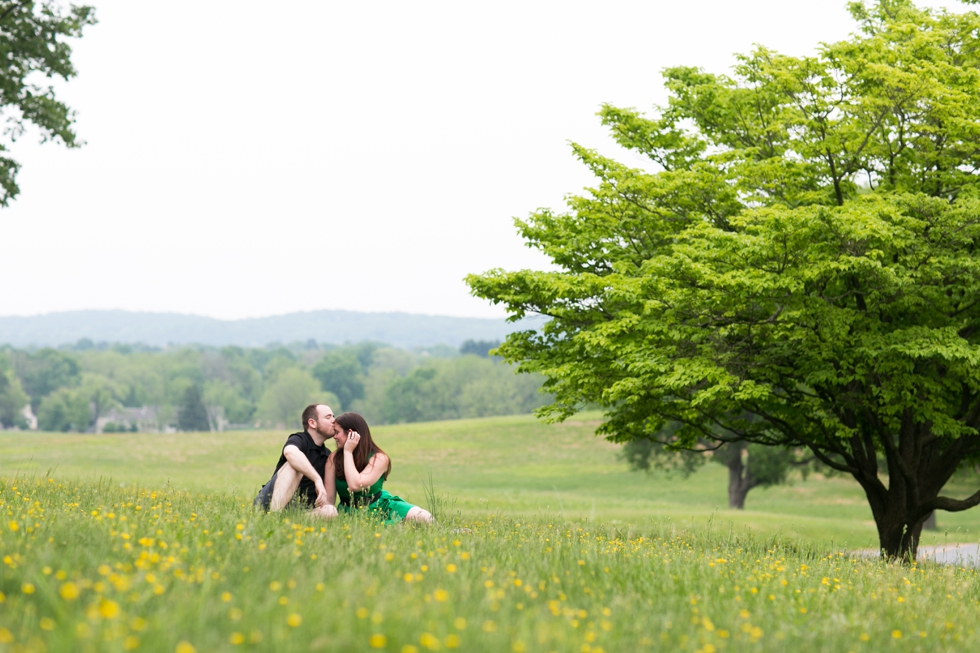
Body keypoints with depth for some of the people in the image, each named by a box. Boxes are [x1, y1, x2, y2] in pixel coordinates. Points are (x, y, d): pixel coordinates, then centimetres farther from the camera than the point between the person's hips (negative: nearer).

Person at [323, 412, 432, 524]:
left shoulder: (379, 458, -12)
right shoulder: (334, 458, -4)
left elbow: (355, 485, -28)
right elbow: (329, 499, -5)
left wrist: (348, 451, -20)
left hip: (381, 506, -2)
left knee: (424, 518, -25)